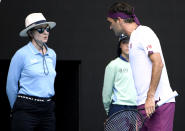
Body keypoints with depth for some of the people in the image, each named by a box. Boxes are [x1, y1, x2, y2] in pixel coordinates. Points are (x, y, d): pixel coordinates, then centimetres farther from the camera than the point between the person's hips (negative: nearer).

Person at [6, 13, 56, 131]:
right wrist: (18, 109, 10)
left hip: (48, 111, 5)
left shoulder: (52, 54, 12)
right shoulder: (22, 54, -5)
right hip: (26, 111, -5)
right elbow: (11, 86, 1)